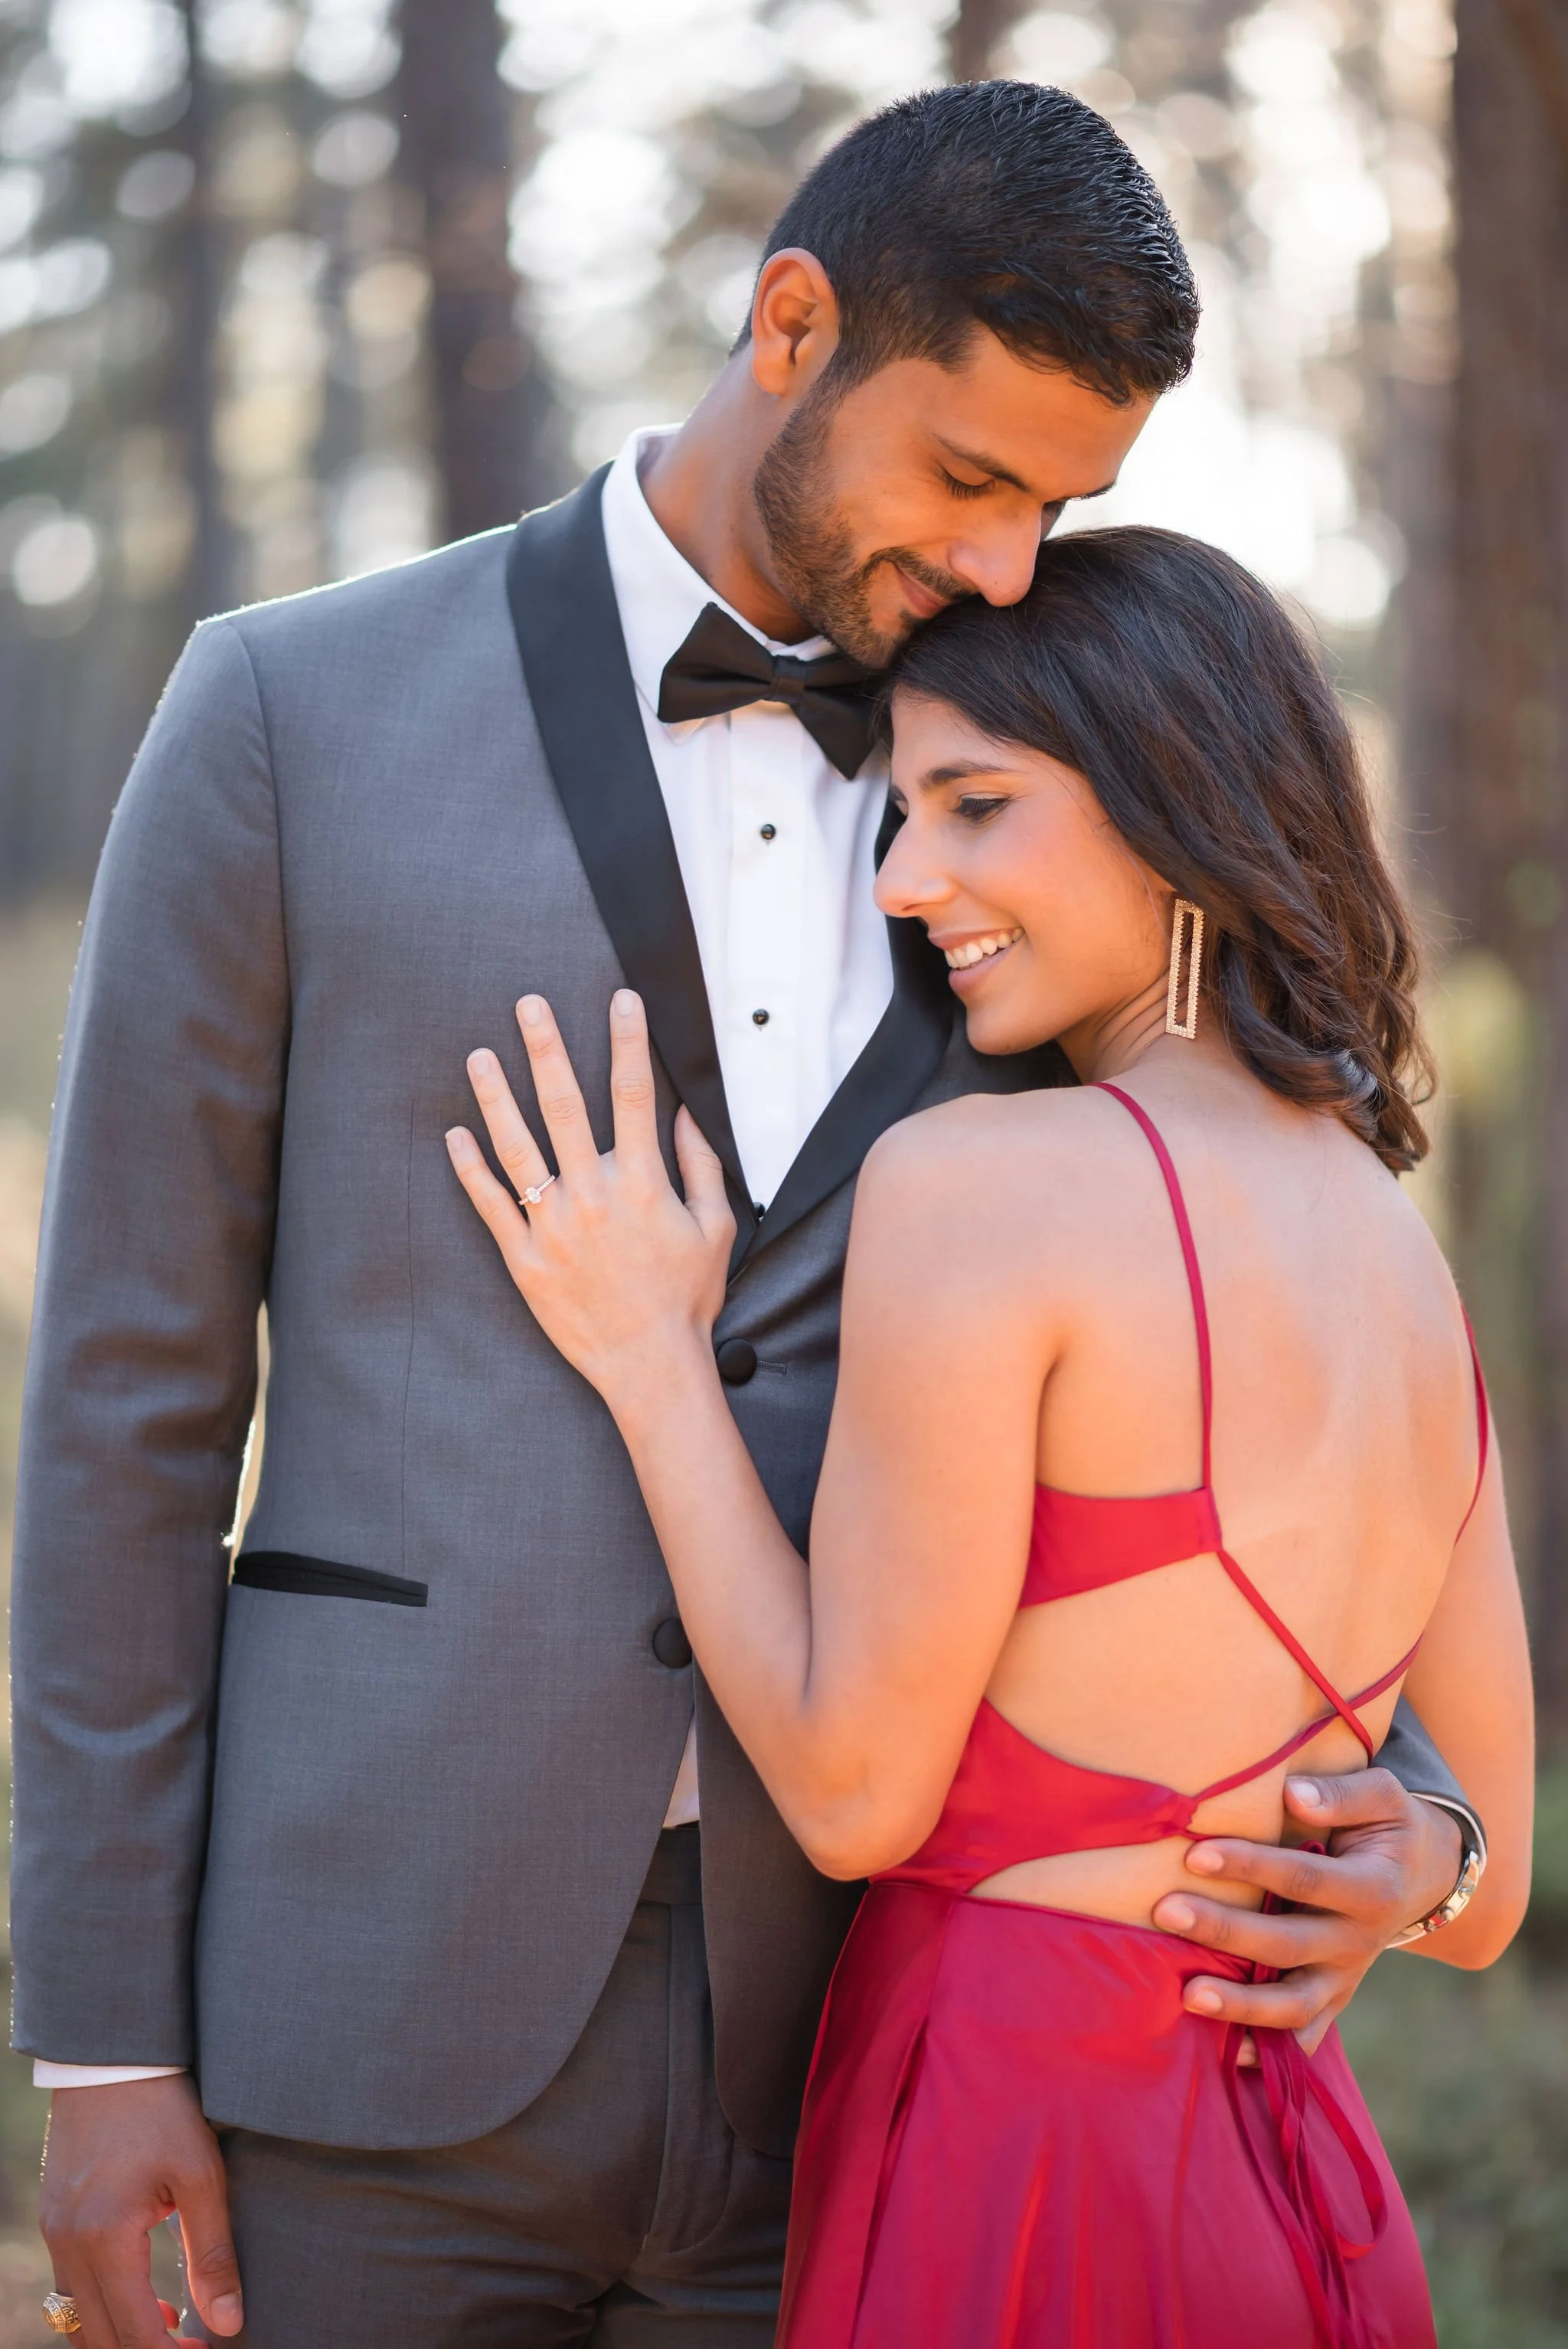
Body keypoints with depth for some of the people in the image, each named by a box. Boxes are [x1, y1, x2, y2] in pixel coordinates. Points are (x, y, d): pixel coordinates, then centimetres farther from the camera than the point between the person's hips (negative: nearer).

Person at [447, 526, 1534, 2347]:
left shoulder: (978, 1185, -14)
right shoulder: (1409, 1256, 7)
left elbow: (857, 1789, -10)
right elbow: (1480, 1897, 11)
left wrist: (652, 1361, -3)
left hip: (1011, 2188, -7)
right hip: (1311, 2183, 7)